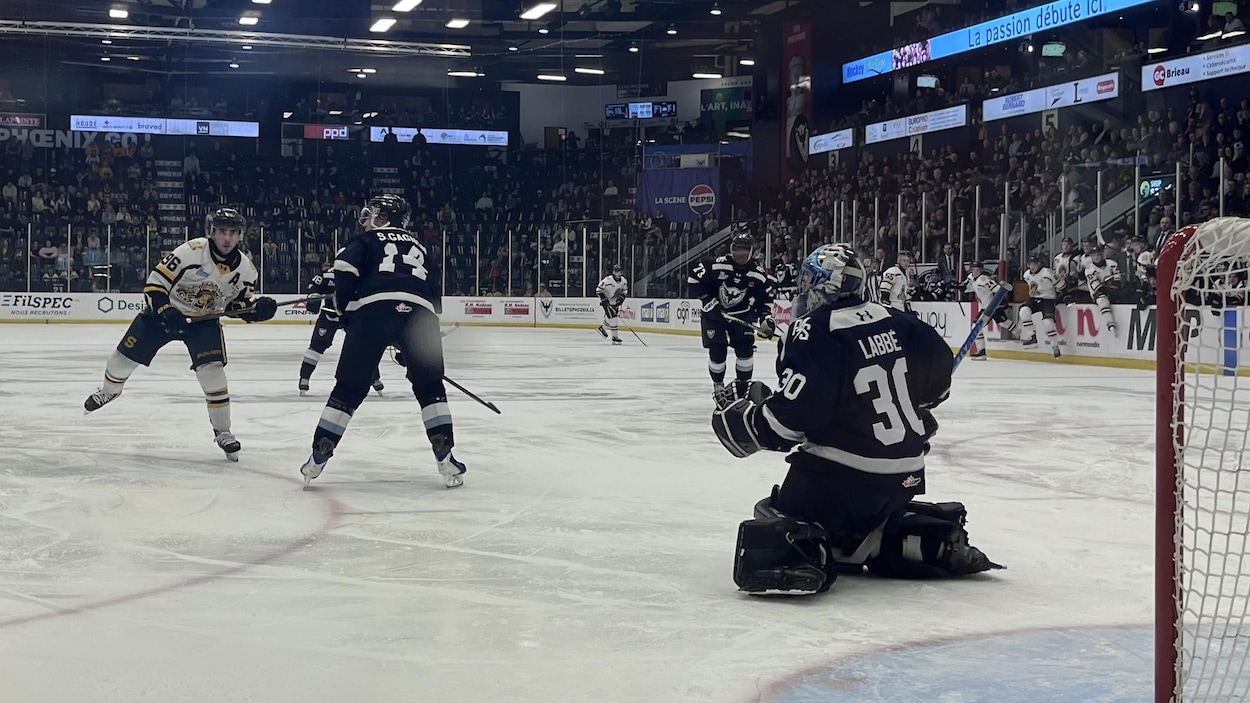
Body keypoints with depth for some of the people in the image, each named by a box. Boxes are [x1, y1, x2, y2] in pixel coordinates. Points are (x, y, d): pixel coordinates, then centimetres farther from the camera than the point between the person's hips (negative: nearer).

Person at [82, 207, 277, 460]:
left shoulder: (245, 268, -12)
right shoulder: (192, 250, -26)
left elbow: (238, 303, 3)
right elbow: (155, 281, -21)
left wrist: (257, 308, -17)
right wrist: (165, 311, -32)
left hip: (205, 320, 1)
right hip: (165, 311, -1)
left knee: (212, 371, -17)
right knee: (125, 356, 8)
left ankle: (222, 432, -4)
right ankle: (109, 390, 43)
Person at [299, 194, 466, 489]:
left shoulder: (367, 241, 22)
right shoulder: (419, 246, 35)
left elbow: (345, 268, 1)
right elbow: (435, 294, 32)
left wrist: (345, 310, 13)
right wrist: (407, 346, 36)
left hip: (372, 309, -2)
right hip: (420, 314, 2)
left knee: (349, 388, 9)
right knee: (430, 387, 19)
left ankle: (318, 458, 11)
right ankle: (446, 459, 9)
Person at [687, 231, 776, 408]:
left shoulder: (759, 275, -14)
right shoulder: (716, 265, -23)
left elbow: (765, 300, -2)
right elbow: (694, 280, -15)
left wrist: (766, 319, -18)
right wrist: (709, 302, -18)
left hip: (742, 315, 2)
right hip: (714, 313, -2)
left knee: (745, 348, -8)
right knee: (717, 351, -9)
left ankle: (743, 387, 10)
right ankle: (718, 387, 14)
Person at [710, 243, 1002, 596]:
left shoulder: (812, 332, -15)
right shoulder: (893, 320, 5)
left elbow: (793, 415, -20)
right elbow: (939, 362, 16)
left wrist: (743, 420, -3)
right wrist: (915, 405, 32)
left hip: (841, 472, -7)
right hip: (905, 473, 7)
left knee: (778, 527, 1)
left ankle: (795, 553, -34)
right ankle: (936, 540, 9)